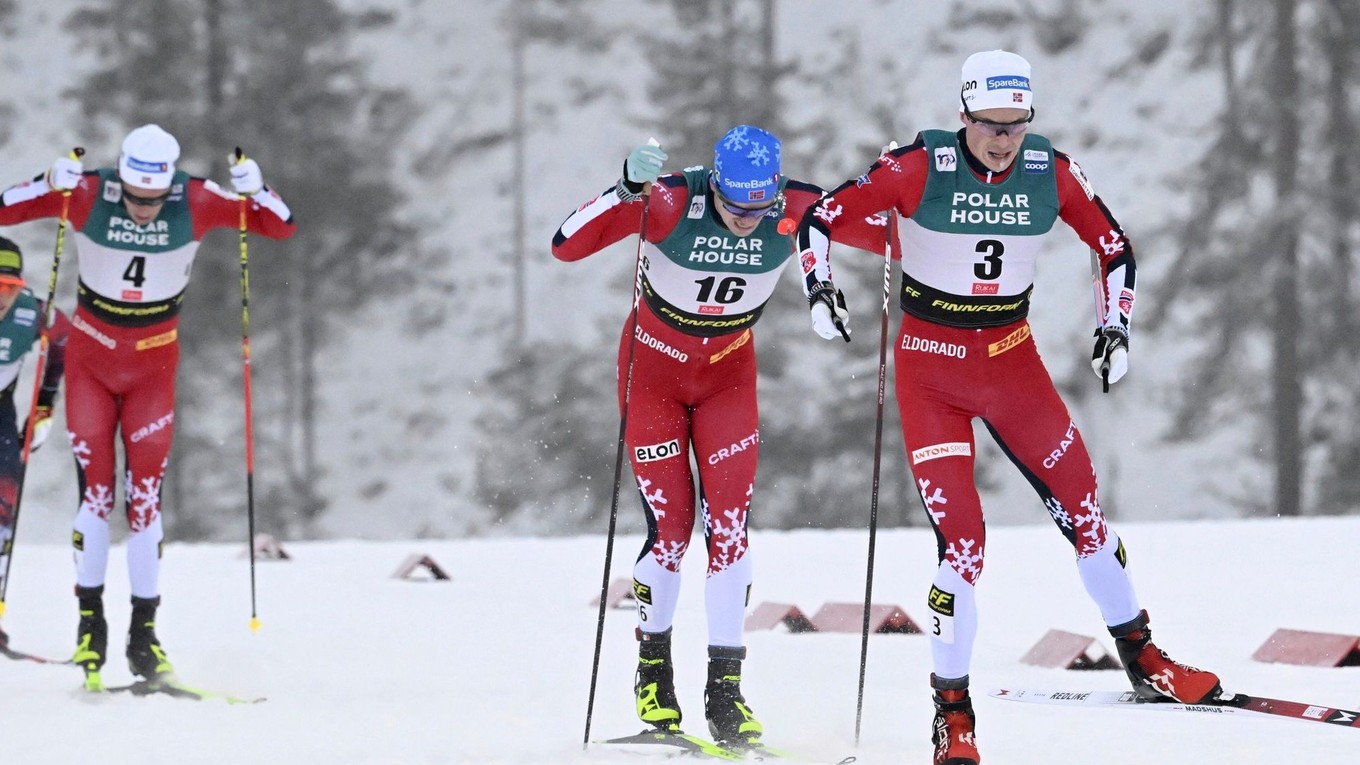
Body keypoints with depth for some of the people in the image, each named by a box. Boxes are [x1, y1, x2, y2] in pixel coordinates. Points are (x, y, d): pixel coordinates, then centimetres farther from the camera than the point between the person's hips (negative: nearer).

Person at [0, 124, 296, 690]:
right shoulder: (87, 195, -17)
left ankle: (144, 632, 3)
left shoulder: (196, 203, -15)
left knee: (145, 494, -3)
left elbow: (281, 228, -10)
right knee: (94, 489, -6)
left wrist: (255, 192, -29)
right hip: (91, 359, 0)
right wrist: (51, 184, -36)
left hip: (154, 364, 1)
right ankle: (90, 618, 5)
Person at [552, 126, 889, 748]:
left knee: (729, 523, -9)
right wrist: (627, 191, -46)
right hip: (655, 367, -2)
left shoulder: (793, 210, -22)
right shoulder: (670, 203, -29)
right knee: (670, 524, -7)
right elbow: (566, 246, -33)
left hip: (728, 372, 2)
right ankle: (653, 669, 16)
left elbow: (894, 235, -11)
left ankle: (725, 692, -4)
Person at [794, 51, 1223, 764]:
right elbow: (822, 216, -9)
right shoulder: (922, 166, -15)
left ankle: (1143, 661, 23)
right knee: (962, 539, -11)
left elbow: (1115, 246, 9)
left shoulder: (1051, 171, -5)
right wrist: (819, 289, -24)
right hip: (930, 367, -3)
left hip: (1011, 359, 3)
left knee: (1084, 509, 4)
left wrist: (1115, 328, -1)